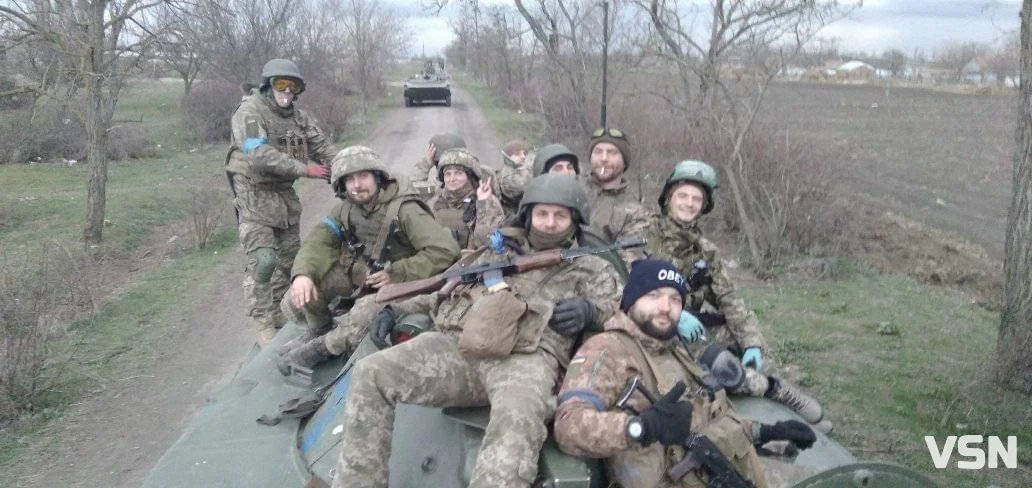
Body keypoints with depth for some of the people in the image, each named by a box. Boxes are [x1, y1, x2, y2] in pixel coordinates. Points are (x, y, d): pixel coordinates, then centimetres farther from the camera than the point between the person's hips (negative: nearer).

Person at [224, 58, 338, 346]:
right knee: (262, 262, -11)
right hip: (254, 194, -7)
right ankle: (264, 326, -4)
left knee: (288, 257, 13)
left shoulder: (299, 117, 10)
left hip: (285, 194, 8)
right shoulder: (250, 112, -14)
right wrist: (304, 169, -26)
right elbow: (260, 157, -26)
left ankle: (279, 314, 28)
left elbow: (323, 147, 4)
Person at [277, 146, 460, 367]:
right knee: (311, 275, -17)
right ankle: (318, 330, 10)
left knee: (366, 313, -35)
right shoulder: (346, 209, -2)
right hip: (355, 273, 6)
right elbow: (318, 241, -9)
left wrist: (397, 273, -26)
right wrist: (302, 273, -31)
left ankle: (321, 348, -6)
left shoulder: (404, 210, -23)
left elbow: (445, 250, -29)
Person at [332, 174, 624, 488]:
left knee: (518, 422, -41)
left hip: (526, 358, -4)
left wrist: (589, 310, -9)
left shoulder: (589, 268, 23)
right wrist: (397, 309, 26)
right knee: (370, 374, -18)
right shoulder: (499, 250, 33)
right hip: (458, 346, 4)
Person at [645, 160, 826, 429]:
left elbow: (729, 299, 6)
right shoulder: (645, 235, -7)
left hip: (694, 330, 7)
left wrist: (752, 344, -10)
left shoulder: (706, 251, 12)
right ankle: (771, 388, -10)